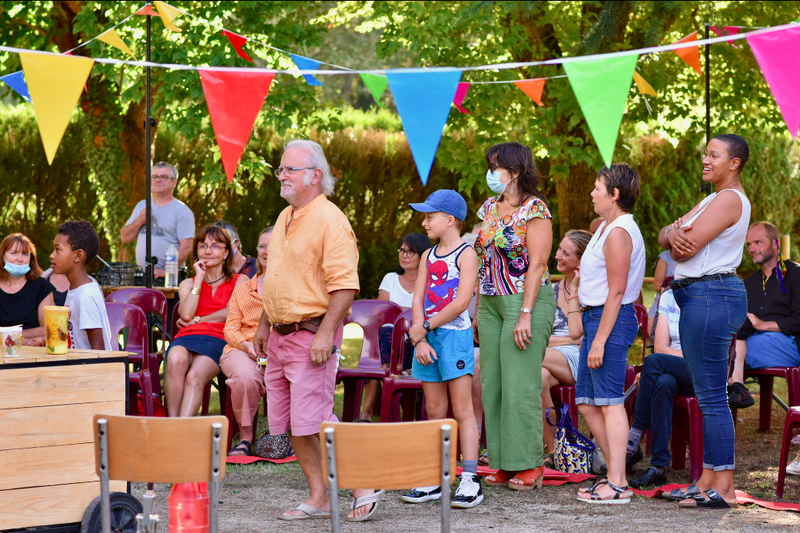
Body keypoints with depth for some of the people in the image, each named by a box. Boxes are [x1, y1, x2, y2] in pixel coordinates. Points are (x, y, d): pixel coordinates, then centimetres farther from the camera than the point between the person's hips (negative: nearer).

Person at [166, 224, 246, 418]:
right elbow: (186, 314, 6)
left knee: (195, 376, -35)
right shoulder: (188, 283, 27)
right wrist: (199, 278, 11)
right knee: (176, 359, -37)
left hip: (217, 339, -2)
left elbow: (230, 313, 3)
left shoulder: (239, 281, 20)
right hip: (186, 338, 2)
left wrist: (196, 320, 5)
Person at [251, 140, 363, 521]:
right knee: (289, 424, 8)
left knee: (313, 423, -12)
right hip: (280, 334, 9)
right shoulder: (285, 218, 15)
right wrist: (265, 324, 23)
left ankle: (364, 487, 1)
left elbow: (345, 285, -20)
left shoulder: (330, 221, -14)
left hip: (311, 334, -9)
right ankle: (318, 498, 15)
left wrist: (325, 333, -25)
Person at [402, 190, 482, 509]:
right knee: (435, 411, 8)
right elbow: (418, 300, 8)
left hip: (455, 335, -6)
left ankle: (470, 480, -8)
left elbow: (461, 303, -14)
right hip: (426, 337, 6)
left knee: (462, 410, -7)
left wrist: (423, 328, -10)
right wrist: (419, 339, -6)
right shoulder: (428, 257, 15)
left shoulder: (466, 255, -5)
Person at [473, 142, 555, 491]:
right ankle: (504, 464, 12)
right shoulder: (490, 207, 14)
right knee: (492, 384, 6)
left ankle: (529, 466, 0)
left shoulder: (534, 209, -9)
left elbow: (537, 264, -15)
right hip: (491, 304, 8)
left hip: (526, 301, -8)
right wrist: (478, 312, 15)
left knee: (520, 383, -7)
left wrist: (526, 314, -20)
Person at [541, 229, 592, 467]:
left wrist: (575, 290, -8)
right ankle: (553, 451, -28)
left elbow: (575, 332, -12)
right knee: (540, 377, -33)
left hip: (580, 361, -4)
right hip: (553, 360, 5)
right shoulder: (553, 291, 19)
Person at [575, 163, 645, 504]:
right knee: (587, 403, 11)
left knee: (609, 402, -8)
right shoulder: (606, 227, 17)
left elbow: (616, 292, -19)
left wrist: (600, 340, -20)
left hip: (612, 321, -10)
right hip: (596, 318, 10)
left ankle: (617, 485, -7)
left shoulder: (619, 233, -15)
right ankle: (615, 473, 17)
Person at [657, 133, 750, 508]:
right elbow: (665, 237, 13)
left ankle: (723, 488, -8)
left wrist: (679, 238, 6)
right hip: (698, 298, 11)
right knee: (707, 395, 11)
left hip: (712, 296, -11)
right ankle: (707, 481, 15)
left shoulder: (730, 199, -12)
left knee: (712, 396, -9)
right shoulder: (713, 199, 21)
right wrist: (674, 234, -11)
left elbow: (686, 249, -18)